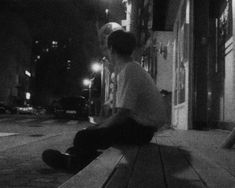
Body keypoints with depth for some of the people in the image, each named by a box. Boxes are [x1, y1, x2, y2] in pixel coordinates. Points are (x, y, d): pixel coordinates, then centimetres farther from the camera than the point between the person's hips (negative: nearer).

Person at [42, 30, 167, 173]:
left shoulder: (128, 72, -19)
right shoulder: (133, 68, 13)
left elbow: (122, 115, -23)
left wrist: (98, 128, -8)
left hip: (140, 129, -10)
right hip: (142, 126, 10)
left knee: (84, 137, -12)